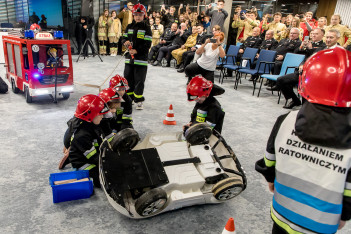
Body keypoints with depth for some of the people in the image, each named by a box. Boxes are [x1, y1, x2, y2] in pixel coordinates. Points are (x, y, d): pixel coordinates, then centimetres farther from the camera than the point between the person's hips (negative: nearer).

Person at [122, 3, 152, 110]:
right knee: (128, 77, 10)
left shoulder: (146, 28, -2)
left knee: (139, 80, -3)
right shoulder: (129, 27, 11)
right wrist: (125, 42, -9)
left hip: (141, 57, -5)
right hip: (129, 57, 5)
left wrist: (137, 50, -18)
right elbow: (124, 38, 15)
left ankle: (139, 100, 6)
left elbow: (147, 44, -9)